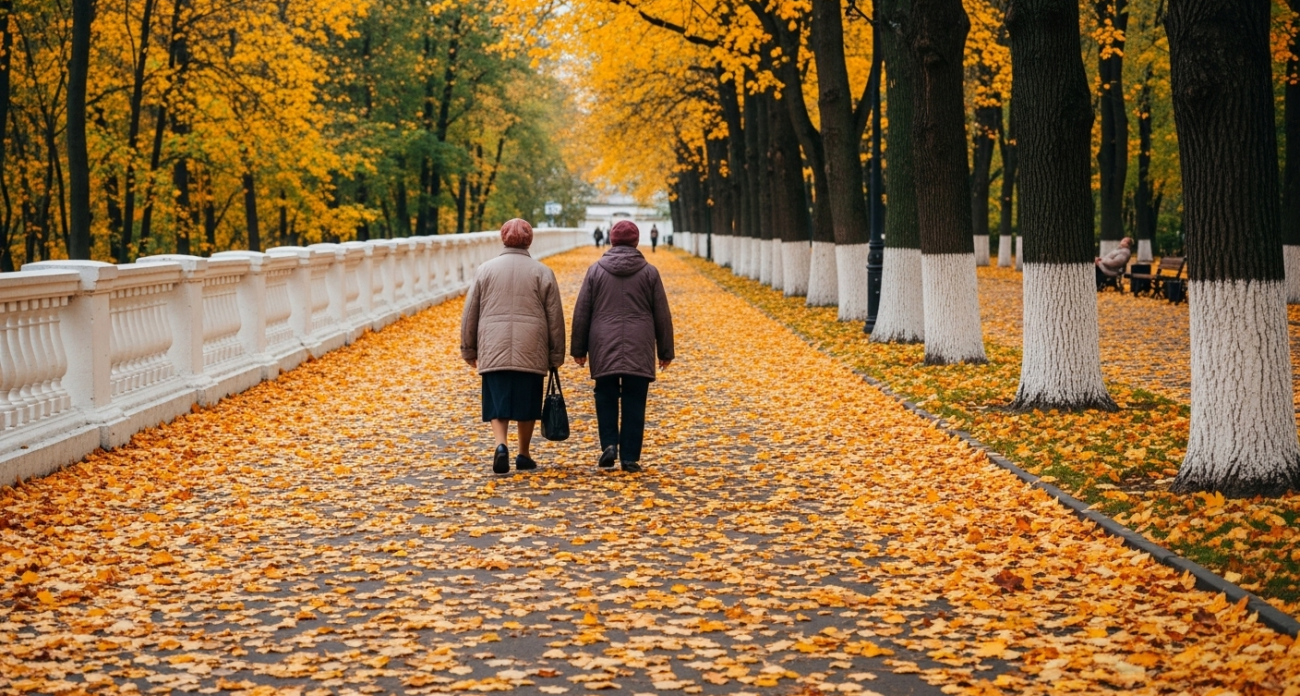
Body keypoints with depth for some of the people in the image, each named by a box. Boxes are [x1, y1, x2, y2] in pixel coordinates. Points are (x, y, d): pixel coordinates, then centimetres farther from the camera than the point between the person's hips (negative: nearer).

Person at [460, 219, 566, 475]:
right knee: (527, 403, 12)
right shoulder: (541, 272, 4)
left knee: (498, 403, 4)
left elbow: (469, 314, 7)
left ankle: (501, 445, -18)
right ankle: (524, 455, 18)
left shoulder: (486, 270, 5)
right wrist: (556, 355, 11)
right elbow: (555, 317, 4)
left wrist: (469, 350, 16)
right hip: (531, 351, 0)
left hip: (493, 351, 0)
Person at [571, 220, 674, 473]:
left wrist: (578, 348, 12)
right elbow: (662, 315, 5)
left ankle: (609, 444, -3)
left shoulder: (596, 270, 2)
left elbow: (581, 312, 4)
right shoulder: (649, 272, 3)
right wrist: (665, 351, 12)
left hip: (604, 348, 0)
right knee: (634, 402, 3)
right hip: (639, 350, 0)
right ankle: (630, 457, 2)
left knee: (606, 397, 13)